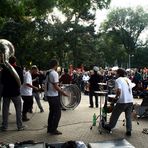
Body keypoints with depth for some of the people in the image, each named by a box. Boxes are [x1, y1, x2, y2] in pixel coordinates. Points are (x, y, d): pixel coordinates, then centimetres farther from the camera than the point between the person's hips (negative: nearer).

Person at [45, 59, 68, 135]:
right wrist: (63, 92, -14)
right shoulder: (54, 73, -17)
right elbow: (55, 86, -22)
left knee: (52, 111, 18)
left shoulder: (48, 73, 10)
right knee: (57, 113, 0)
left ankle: (49, 129, 24)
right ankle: (53, 130, 4)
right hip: (54, 95, -9)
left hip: (48, 95, 9)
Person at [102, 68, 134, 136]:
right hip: (130, 101, 6)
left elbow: (119, 90, -21)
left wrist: (116, 97, -5)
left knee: (115, 115, 10)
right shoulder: (128, 80, 12)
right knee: (128, 116, 12)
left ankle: (109, 126, 23)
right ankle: (129, 130, 11)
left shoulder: (118, 80, -9)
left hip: (122, 101, -6)